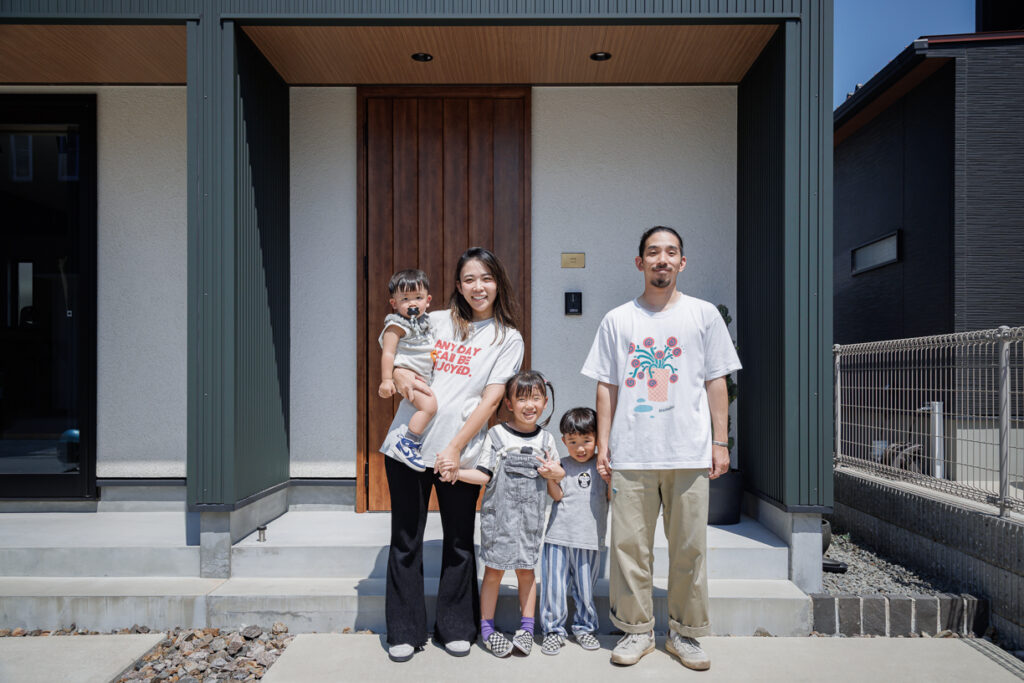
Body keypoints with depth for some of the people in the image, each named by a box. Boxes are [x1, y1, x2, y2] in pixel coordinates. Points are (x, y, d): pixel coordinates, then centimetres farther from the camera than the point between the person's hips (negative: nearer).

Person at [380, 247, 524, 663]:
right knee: (405, 540, 7)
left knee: (459, 542, 9)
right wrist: (400, 379, -6)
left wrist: (455, 448, -12)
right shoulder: (435, 322, 11)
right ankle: (404, 631, 21)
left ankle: (456, 628, 26)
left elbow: (491, 399, -4)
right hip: (408, 443, 2)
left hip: (459, 454, -2)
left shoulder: (507, 338, 4)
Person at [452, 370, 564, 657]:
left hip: (531, 518, 2)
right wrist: (455, 472, -18)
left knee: (526, 570, 10)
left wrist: (557, 474, -7)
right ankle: (487, 628, 18)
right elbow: (484, 475, -4)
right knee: (494, 571, 4)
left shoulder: (546, 439, 6)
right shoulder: (497, 435, -3)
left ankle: (526, 627, 23)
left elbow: (555, 485, 15)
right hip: (499, 515, -2)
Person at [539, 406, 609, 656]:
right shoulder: (562, 466, 3)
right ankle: (553, 629, 17)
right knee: (555, 585, 2)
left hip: (590, 540, 0)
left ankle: (584, 627, 29)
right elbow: (557, 495, -4)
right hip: (559, 537, 0)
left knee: (585, 588, 9)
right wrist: (549, 476, -17)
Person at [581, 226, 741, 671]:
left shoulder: (703, 315, 8)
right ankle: (637, 630, 20)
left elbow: (716, 383, 8)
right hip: (631, 454, 1)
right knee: (630, 545, 4)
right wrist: (602, 445, 4)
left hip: (689, 453, 0)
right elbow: (606, 386, 9)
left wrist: (720, 442, 2)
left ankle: (684, 633, 22)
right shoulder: (617, 320, 9)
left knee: (689, 547, 5)